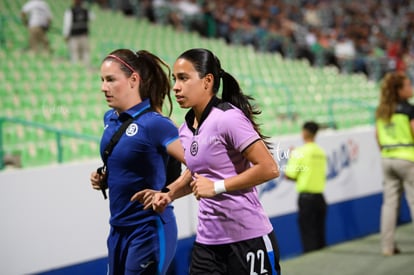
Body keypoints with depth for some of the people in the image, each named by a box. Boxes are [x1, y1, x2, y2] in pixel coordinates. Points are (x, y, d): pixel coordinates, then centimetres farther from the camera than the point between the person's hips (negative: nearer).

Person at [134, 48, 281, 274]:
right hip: (207, 240, 7)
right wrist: (169, 194, 8)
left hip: (249, 239, -7)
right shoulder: (186, 130, 7)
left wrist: (217, 186, -19)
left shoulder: (228, 118, -16)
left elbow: (269, 168, -19)